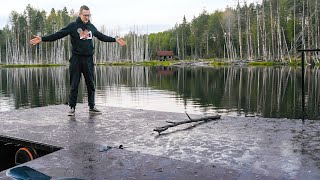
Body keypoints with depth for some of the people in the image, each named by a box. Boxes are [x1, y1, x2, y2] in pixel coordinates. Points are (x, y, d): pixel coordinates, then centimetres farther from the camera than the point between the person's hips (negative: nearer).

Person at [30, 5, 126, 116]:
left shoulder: (91, 27, 12)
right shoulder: (73, 26, -1)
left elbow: (101, 36, 26)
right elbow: (58, 35, -6)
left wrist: (115, 40, 30)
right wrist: (42, 39, -15)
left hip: (89, 59, 4)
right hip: (76, 59, -4)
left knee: (91, 84, 6)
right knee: (74, 85, 1)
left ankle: (92, 107, 14)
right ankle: (72, 107, 10)